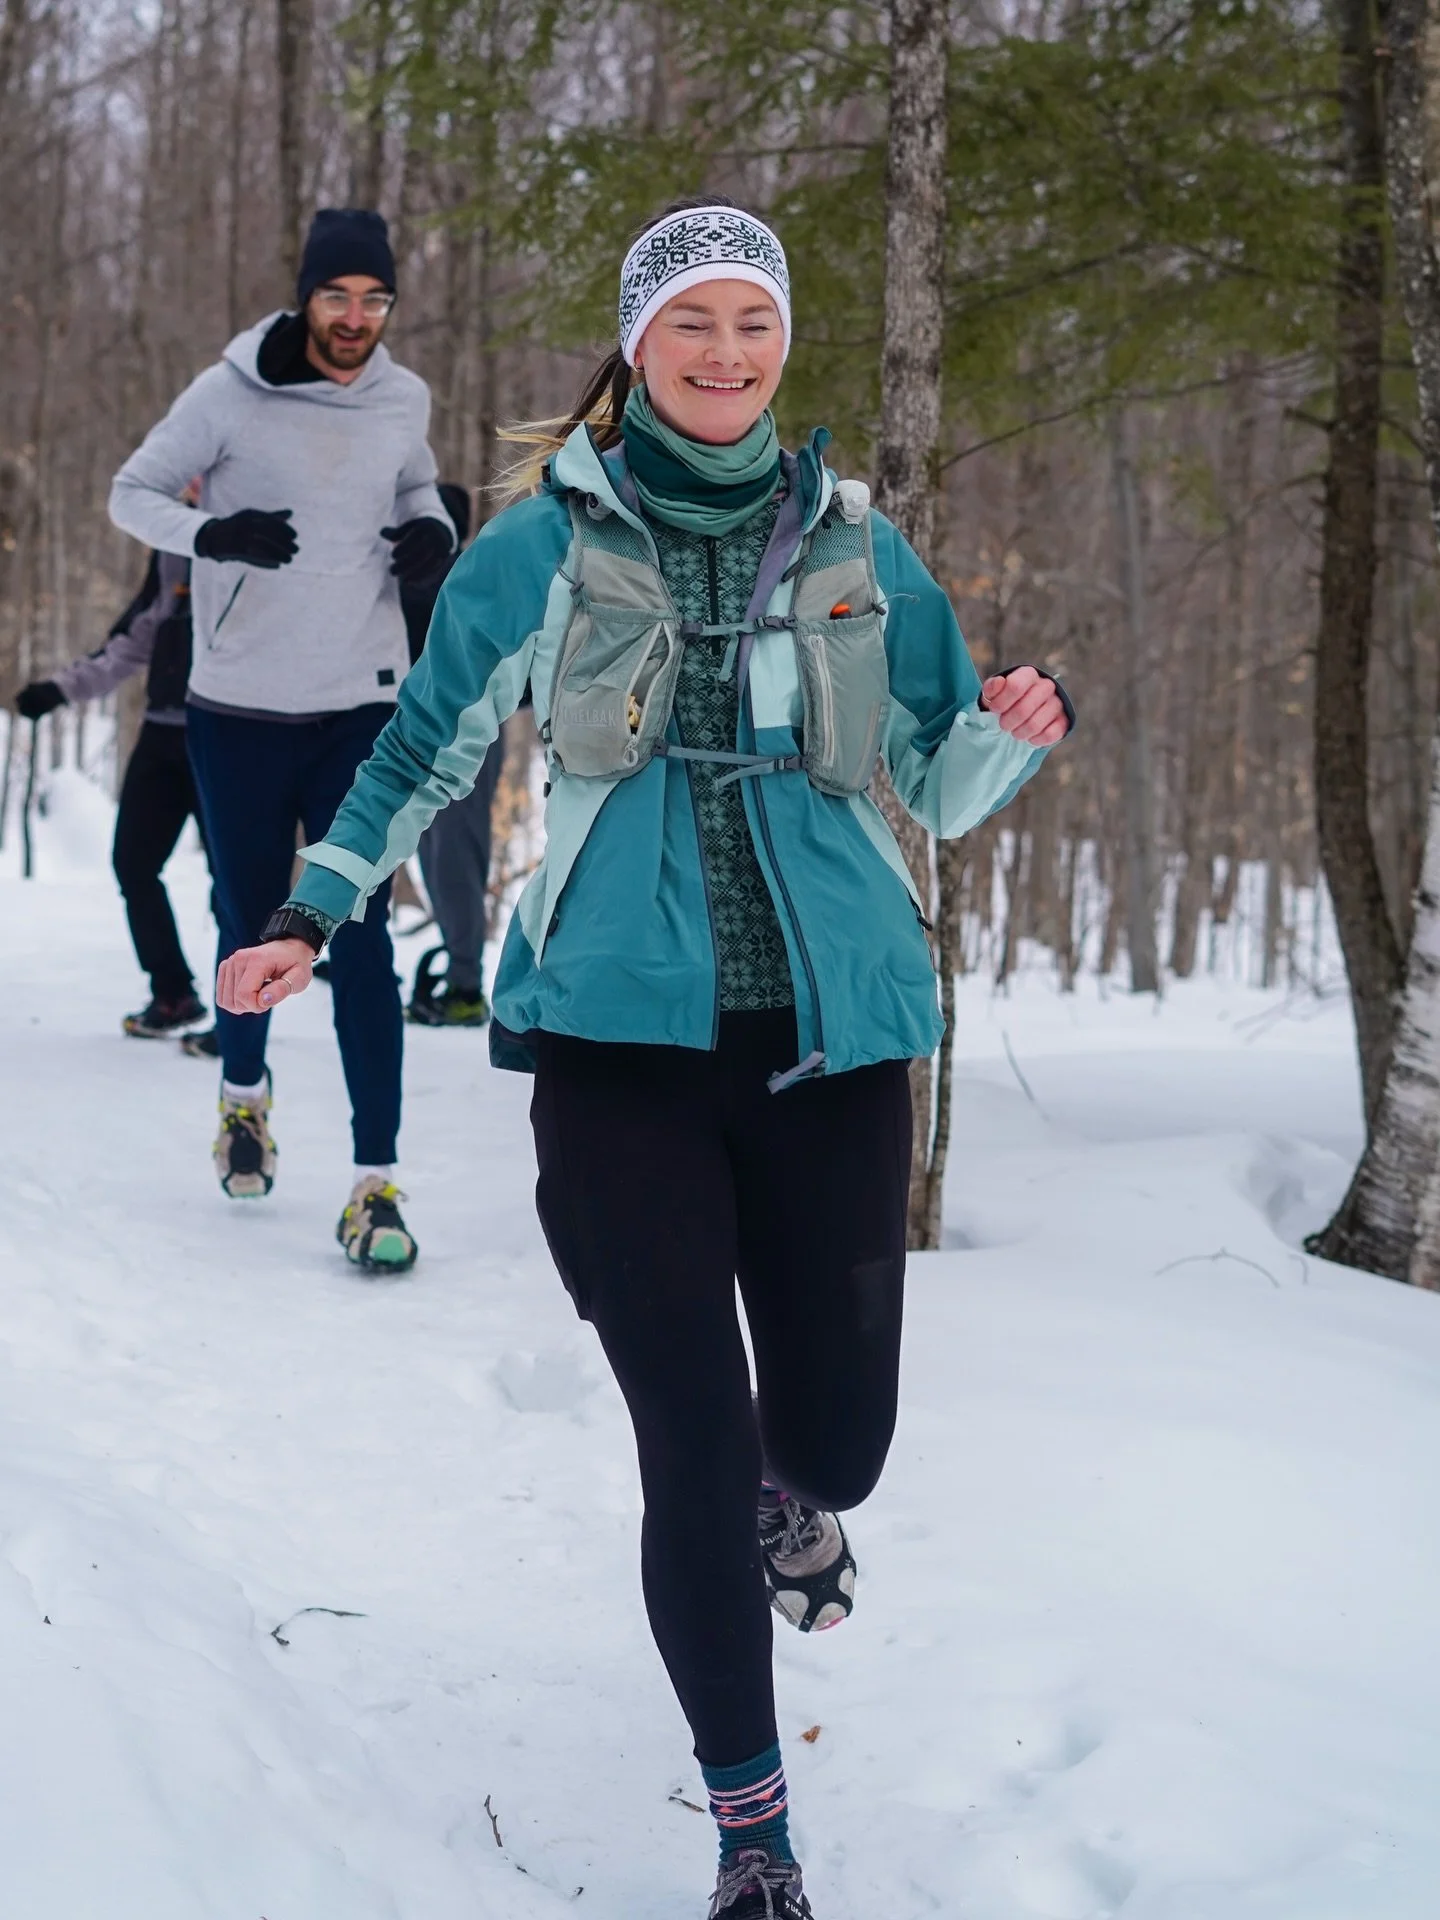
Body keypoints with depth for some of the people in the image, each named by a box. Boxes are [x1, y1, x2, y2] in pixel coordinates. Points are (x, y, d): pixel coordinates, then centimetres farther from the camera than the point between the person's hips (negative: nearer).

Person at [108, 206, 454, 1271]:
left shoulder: (404, 399, 1)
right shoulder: (229, 395, -9)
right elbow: (132, 492, -2)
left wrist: (434, 529, -2)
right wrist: (213, 532, -22)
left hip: (363, 706, 1)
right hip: (241, 710, -1)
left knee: (361, 939, -6)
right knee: (252, 924, 13)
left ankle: (377, 1183, -6)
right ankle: (245, 1092, 42)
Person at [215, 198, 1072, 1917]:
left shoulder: (856, 546, 8)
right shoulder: (550, 543, 4)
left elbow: (942, 786, 14)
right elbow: (426, 743, 16)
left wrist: (1022, 730, -7)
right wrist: (313, 912, 11)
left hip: (830, 1036, 2)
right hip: (624, 1030, -2)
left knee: (835, 1436, 3)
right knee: (694, 1446, -5)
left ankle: (793, 1504, 44)